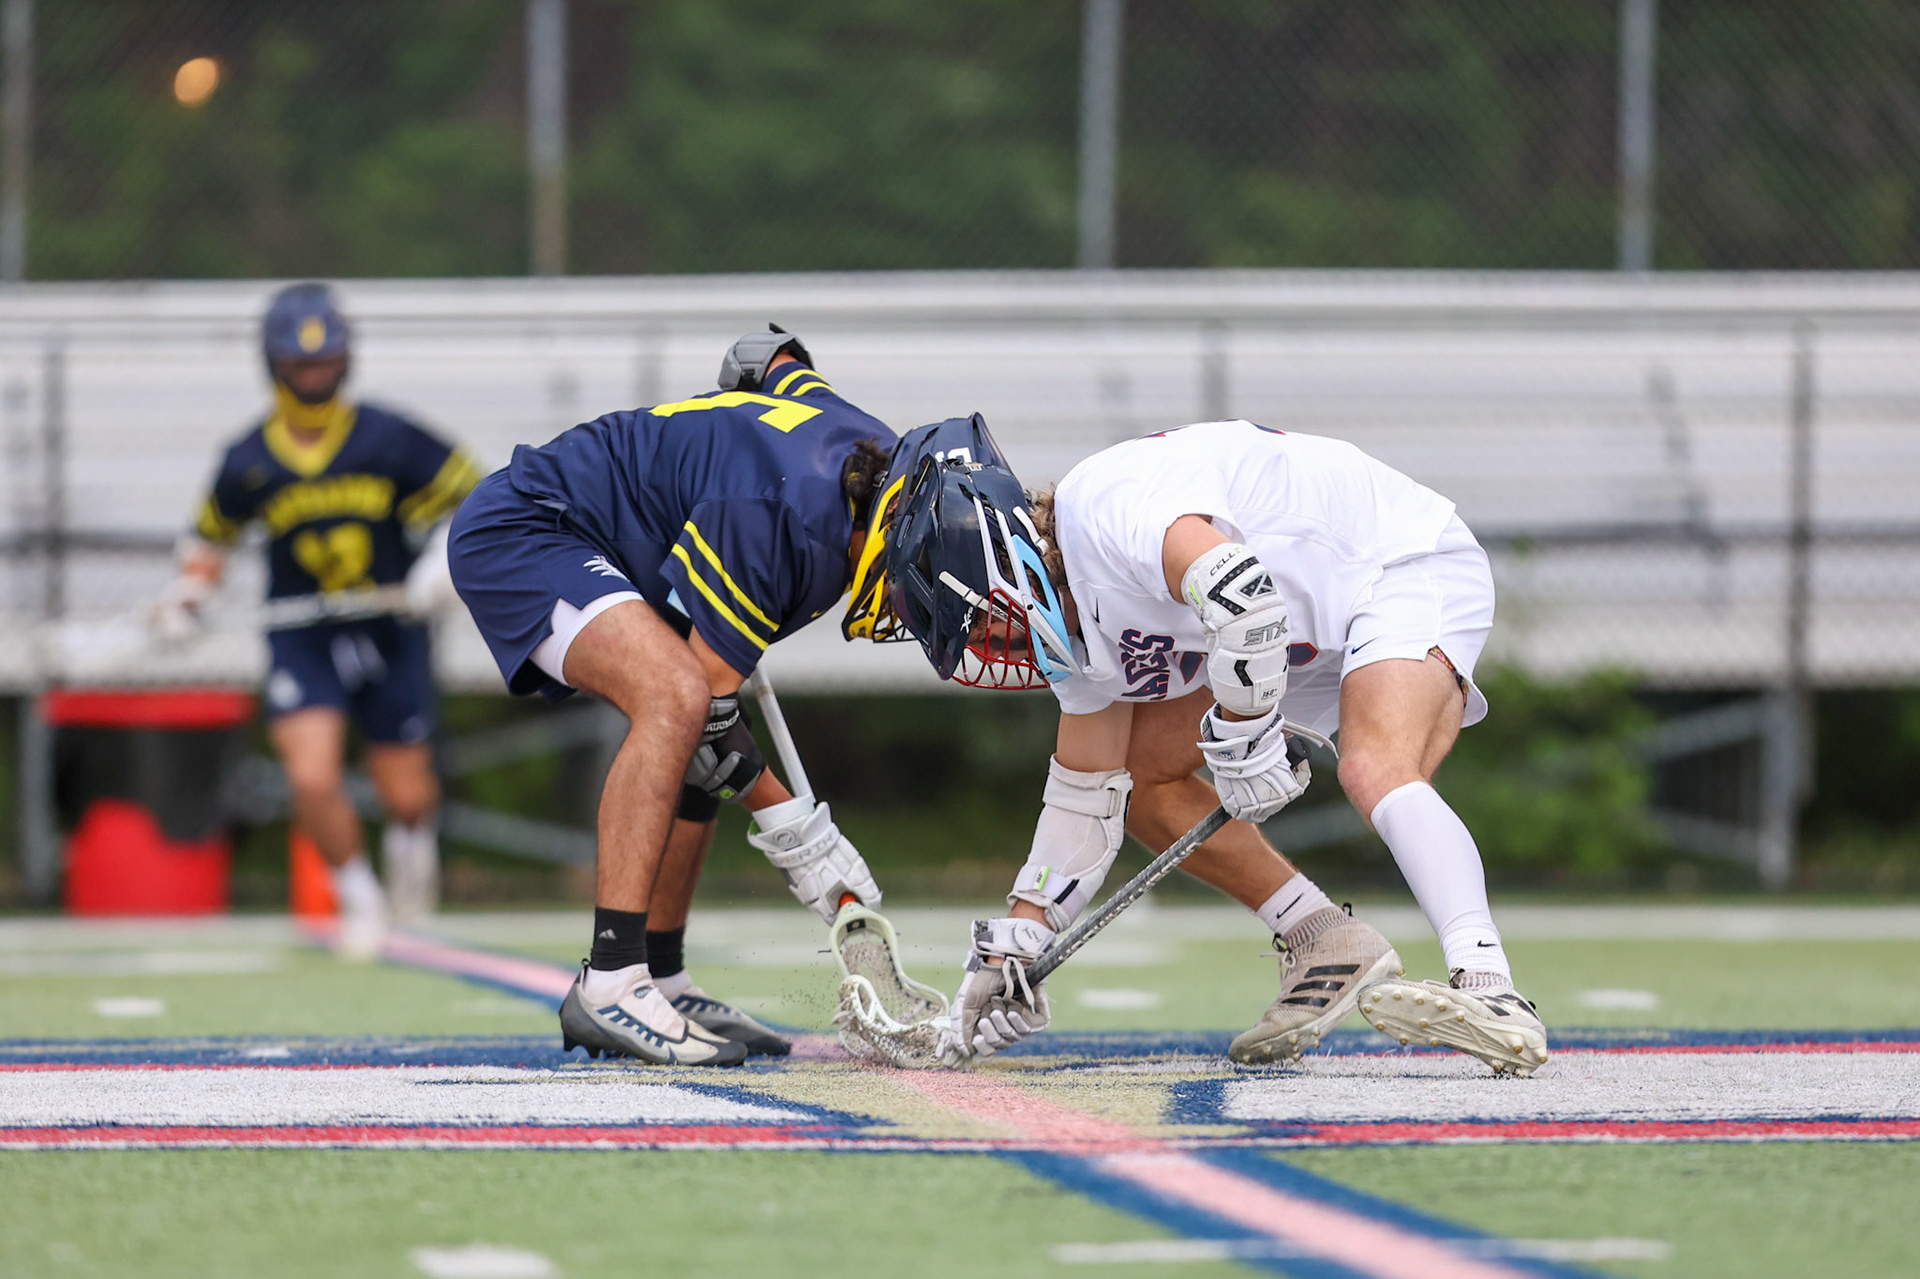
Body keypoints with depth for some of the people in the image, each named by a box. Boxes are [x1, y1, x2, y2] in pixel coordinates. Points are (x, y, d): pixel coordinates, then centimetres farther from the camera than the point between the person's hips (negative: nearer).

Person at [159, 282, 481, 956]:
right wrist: (191, 591, -5)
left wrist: (445, 558, -16)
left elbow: (472, 496, -1)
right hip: (301, 640, 0)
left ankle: (412, 840, 46)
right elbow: (212, 534, 11)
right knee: (312, 779, -19)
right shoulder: (248, 463, -7)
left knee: (407, 795, 6)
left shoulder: (389, 439, -11)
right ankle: (358, 895, 8)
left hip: (391, 636, 0)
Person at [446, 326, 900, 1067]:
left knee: (699, 753, 10)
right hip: (517, 533, -10)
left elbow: (778, 361, 15)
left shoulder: (886, 458, -6)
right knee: (677, 699, -29)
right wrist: (794, 831, -21)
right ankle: (610, 987, -31)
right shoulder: (782, 519, -32)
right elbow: (707, 697, -26)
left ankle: (658, 982, 18)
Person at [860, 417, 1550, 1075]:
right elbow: (1087, 793, 13)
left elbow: (1239, 592, -43)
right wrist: (1011, 950, 11)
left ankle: (1487, 986, -46)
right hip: (1308, 637, 10)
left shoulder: (1107, 504, -27)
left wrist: (1243, 739, -28)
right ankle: (1328, 948, 8)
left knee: (1375, 769, -35)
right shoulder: (1079, 619, 4)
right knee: (1139, 768, 8)